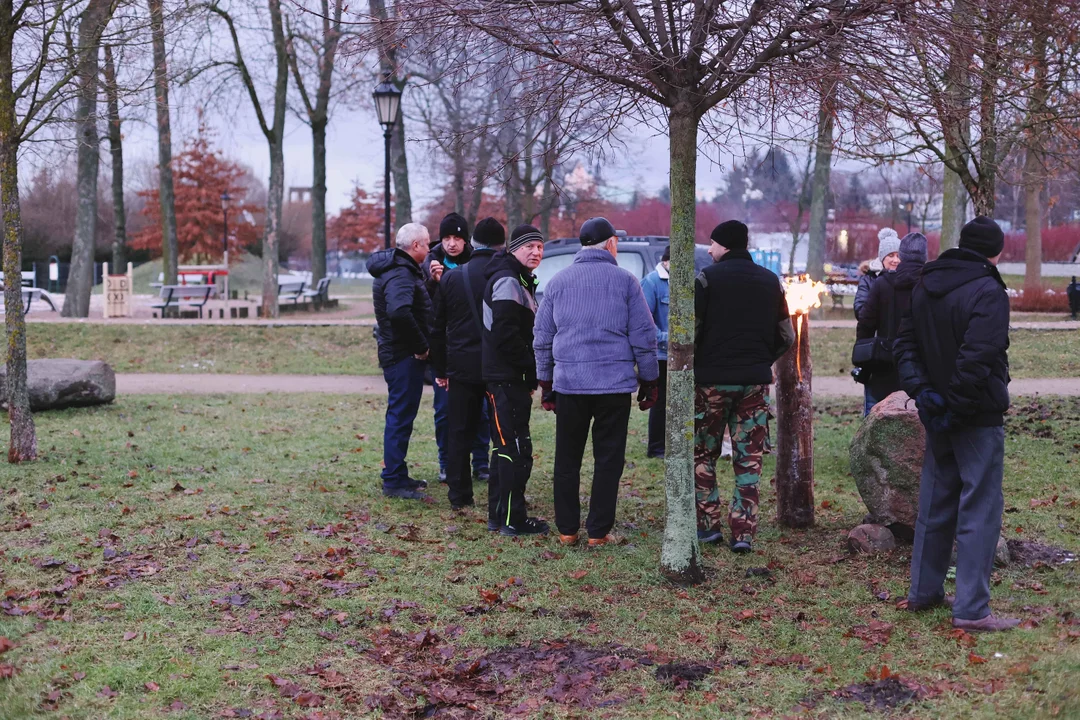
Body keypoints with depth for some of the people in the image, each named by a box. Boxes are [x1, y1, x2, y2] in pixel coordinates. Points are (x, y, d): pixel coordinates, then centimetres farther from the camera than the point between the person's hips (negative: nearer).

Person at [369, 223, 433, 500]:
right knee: (400, 417, -6)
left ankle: (396, 474, 27)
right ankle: (394, 482, -2)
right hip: (404, 356, -11)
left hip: (396, 353, 11)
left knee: (400, 415, 18)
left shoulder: (398, 269, 15)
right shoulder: (401, 274, -19)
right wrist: (421, 346, -26)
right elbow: (399, 312, -35)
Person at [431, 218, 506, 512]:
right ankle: (498, 507, -2)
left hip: (462, 366, 3)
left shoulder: (451, 277, 3)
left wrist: (440, 370, 16)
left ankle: (459, 495, 24)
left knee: (459, 433, 15)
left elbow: (438, 329, 8)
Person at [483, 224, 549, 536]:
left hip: (511, 377, 11)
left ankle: (499, 514, 23)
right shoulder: (508, 282, -15)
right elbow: (505, 334, -22)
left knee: (506, 446, 15)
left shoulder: (520, 281, 19)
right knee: (516, 448, -7)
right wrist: (532, 367, -15)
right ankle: (512, 519, -3)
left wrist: (531, 371, 14)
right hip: (507, 378, -11)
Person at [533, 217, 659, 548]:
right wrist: (649, 381, 9)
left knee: (567, 459, 10)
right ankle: (598, 531, 6)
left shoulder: (558, 281, 9)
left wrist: (546, 383, 19)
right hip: (615, 383, -2)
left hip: (568, 383, 2)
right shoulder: (625, 281, 1)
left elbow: (543, 337, 12)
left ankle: (567, 529, 13)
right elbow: (644, 336, 0)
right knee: (608, 459, 5)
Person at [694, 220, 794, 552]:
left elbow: (689, 331, -12)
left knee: (702, 455, 10)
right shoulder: (771, 281, 9)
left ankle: (709, 525, 10)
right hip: (756, 381, 4)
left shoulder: (708, 278, -6)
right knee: (749, 460, 7)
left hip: (711, 379, -4)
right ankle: (744, 533, 4)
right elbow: (786, 336, 12)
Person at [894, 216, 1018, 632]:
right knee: (980, 508, -3)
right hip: (979, 418, -8)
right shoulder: (988, 292, -16)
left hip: (939, 415, 8)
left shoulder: (925, 287, 9)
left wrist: (922, 391, -1)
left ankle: (924, 591, 25)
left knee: (935, 502, 17)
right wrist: (956, 406, -17)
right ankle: (971, 609, -2)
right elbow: (977, 359, -25)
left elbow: (905, 345, 8)